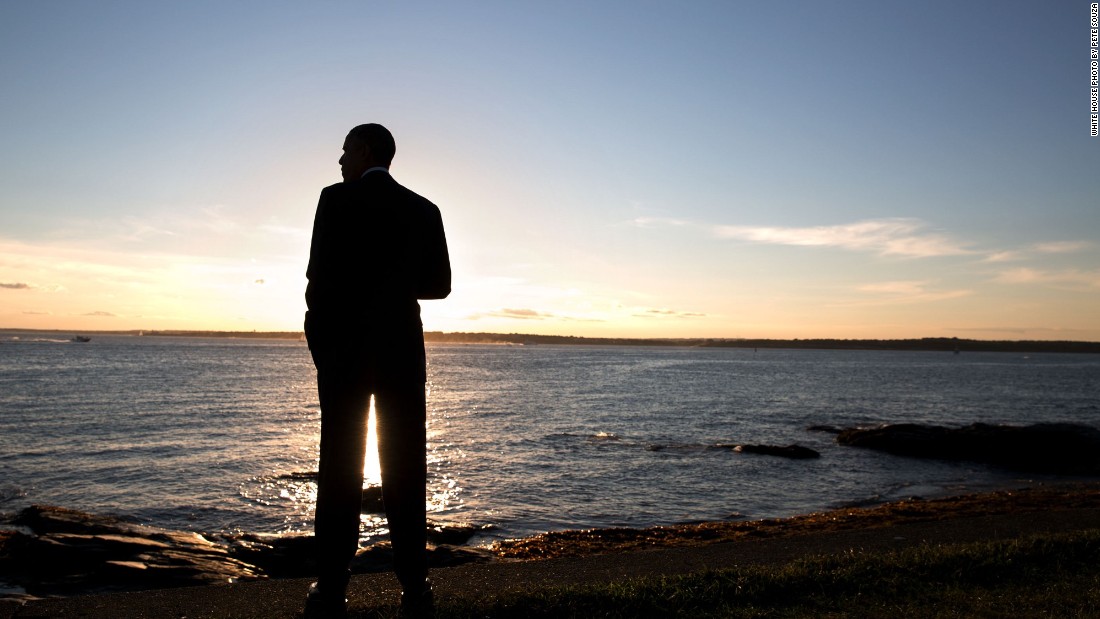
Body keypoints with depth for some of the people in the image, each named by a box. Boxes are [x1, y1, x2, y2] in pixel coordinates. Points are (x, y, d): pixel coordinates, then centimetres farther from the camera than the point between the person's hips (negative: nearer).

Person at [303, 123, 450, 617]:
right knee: (406, 469, 7)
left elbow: (321, 275, -10)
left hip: (345, 349, -3)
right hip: (402, 351, 3)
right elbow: (440, 283, 8)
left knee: (340, 469, 2)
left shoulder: (337, 198, -4)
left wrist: (317, 335, 5)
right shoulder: (425, 210, 7)